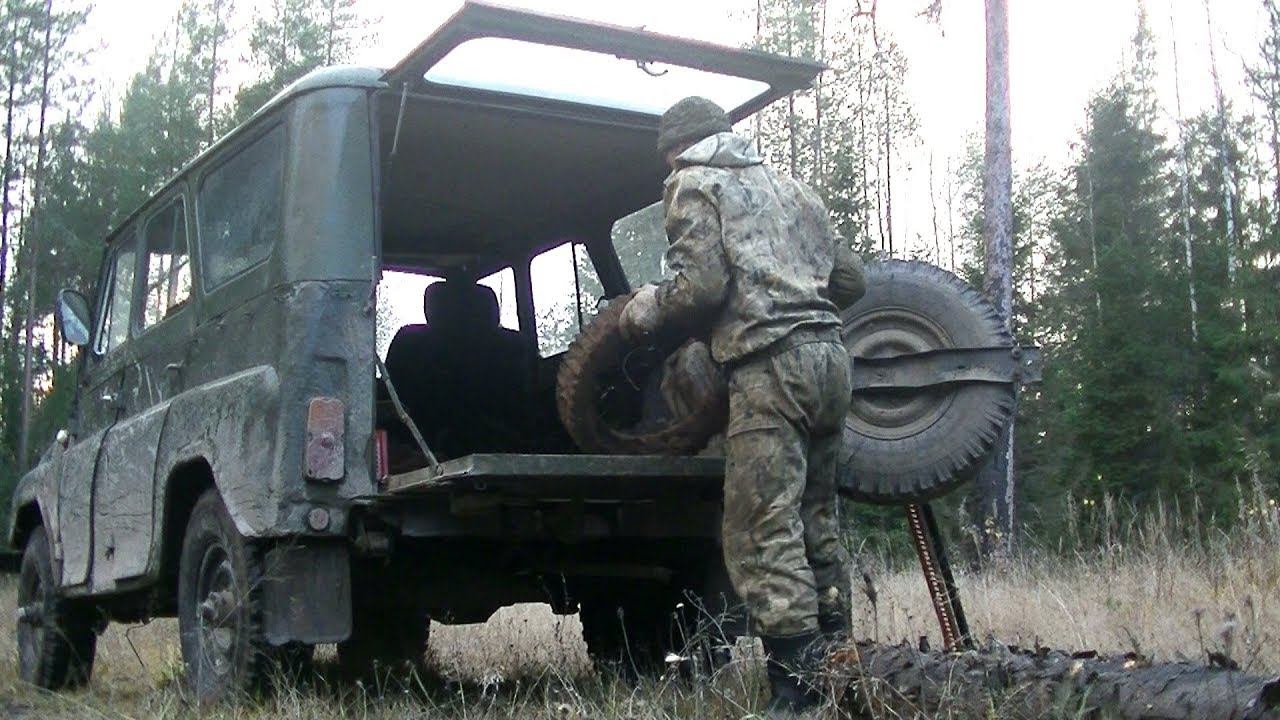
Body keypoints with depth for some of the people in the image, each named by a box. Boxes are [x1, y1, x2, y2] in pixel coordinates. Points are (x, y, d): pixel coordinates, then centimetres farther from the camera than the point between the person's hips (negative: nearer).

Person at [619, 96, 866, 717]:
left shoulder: (693, 184, 5)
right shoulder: (787, 185, 26)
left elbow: (700, 286, -10)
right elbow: (850, 279, 22)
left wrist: (647, 309, 8)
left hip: (770, 363, -8)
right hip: (828, 357, 8)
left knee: (764, 533, -8)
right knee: (816, 521, 15)